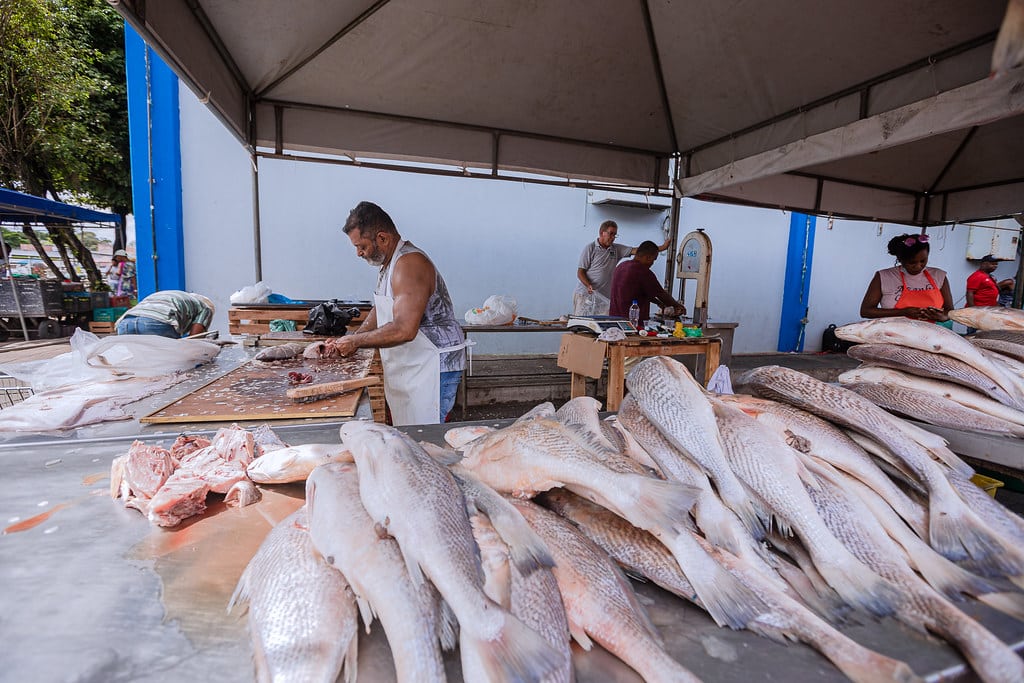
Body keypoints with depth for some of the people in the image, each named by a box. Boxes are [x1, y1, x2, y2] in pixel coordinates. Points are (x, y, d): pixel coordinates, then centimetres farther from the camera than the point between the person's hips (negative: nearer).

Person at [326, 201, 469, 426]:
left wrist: (356, 341, -17)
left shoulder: (409, 264, -21)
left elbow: (404, 330, -30)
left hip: (433, 367, -10)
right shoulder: (389, 263, 13)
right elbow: (380, 310, 23)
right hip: (410, 367, 10)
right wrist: (350, 339, 9)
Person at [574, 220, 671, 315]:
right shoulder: (590, 248, -2)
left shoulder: (617, 249, 10)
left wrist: (662, 247, -6)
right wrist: (588, 285, -22)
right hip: (586, 294, -3)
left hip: (604, 297, 4)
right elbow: (580, 272, -5)